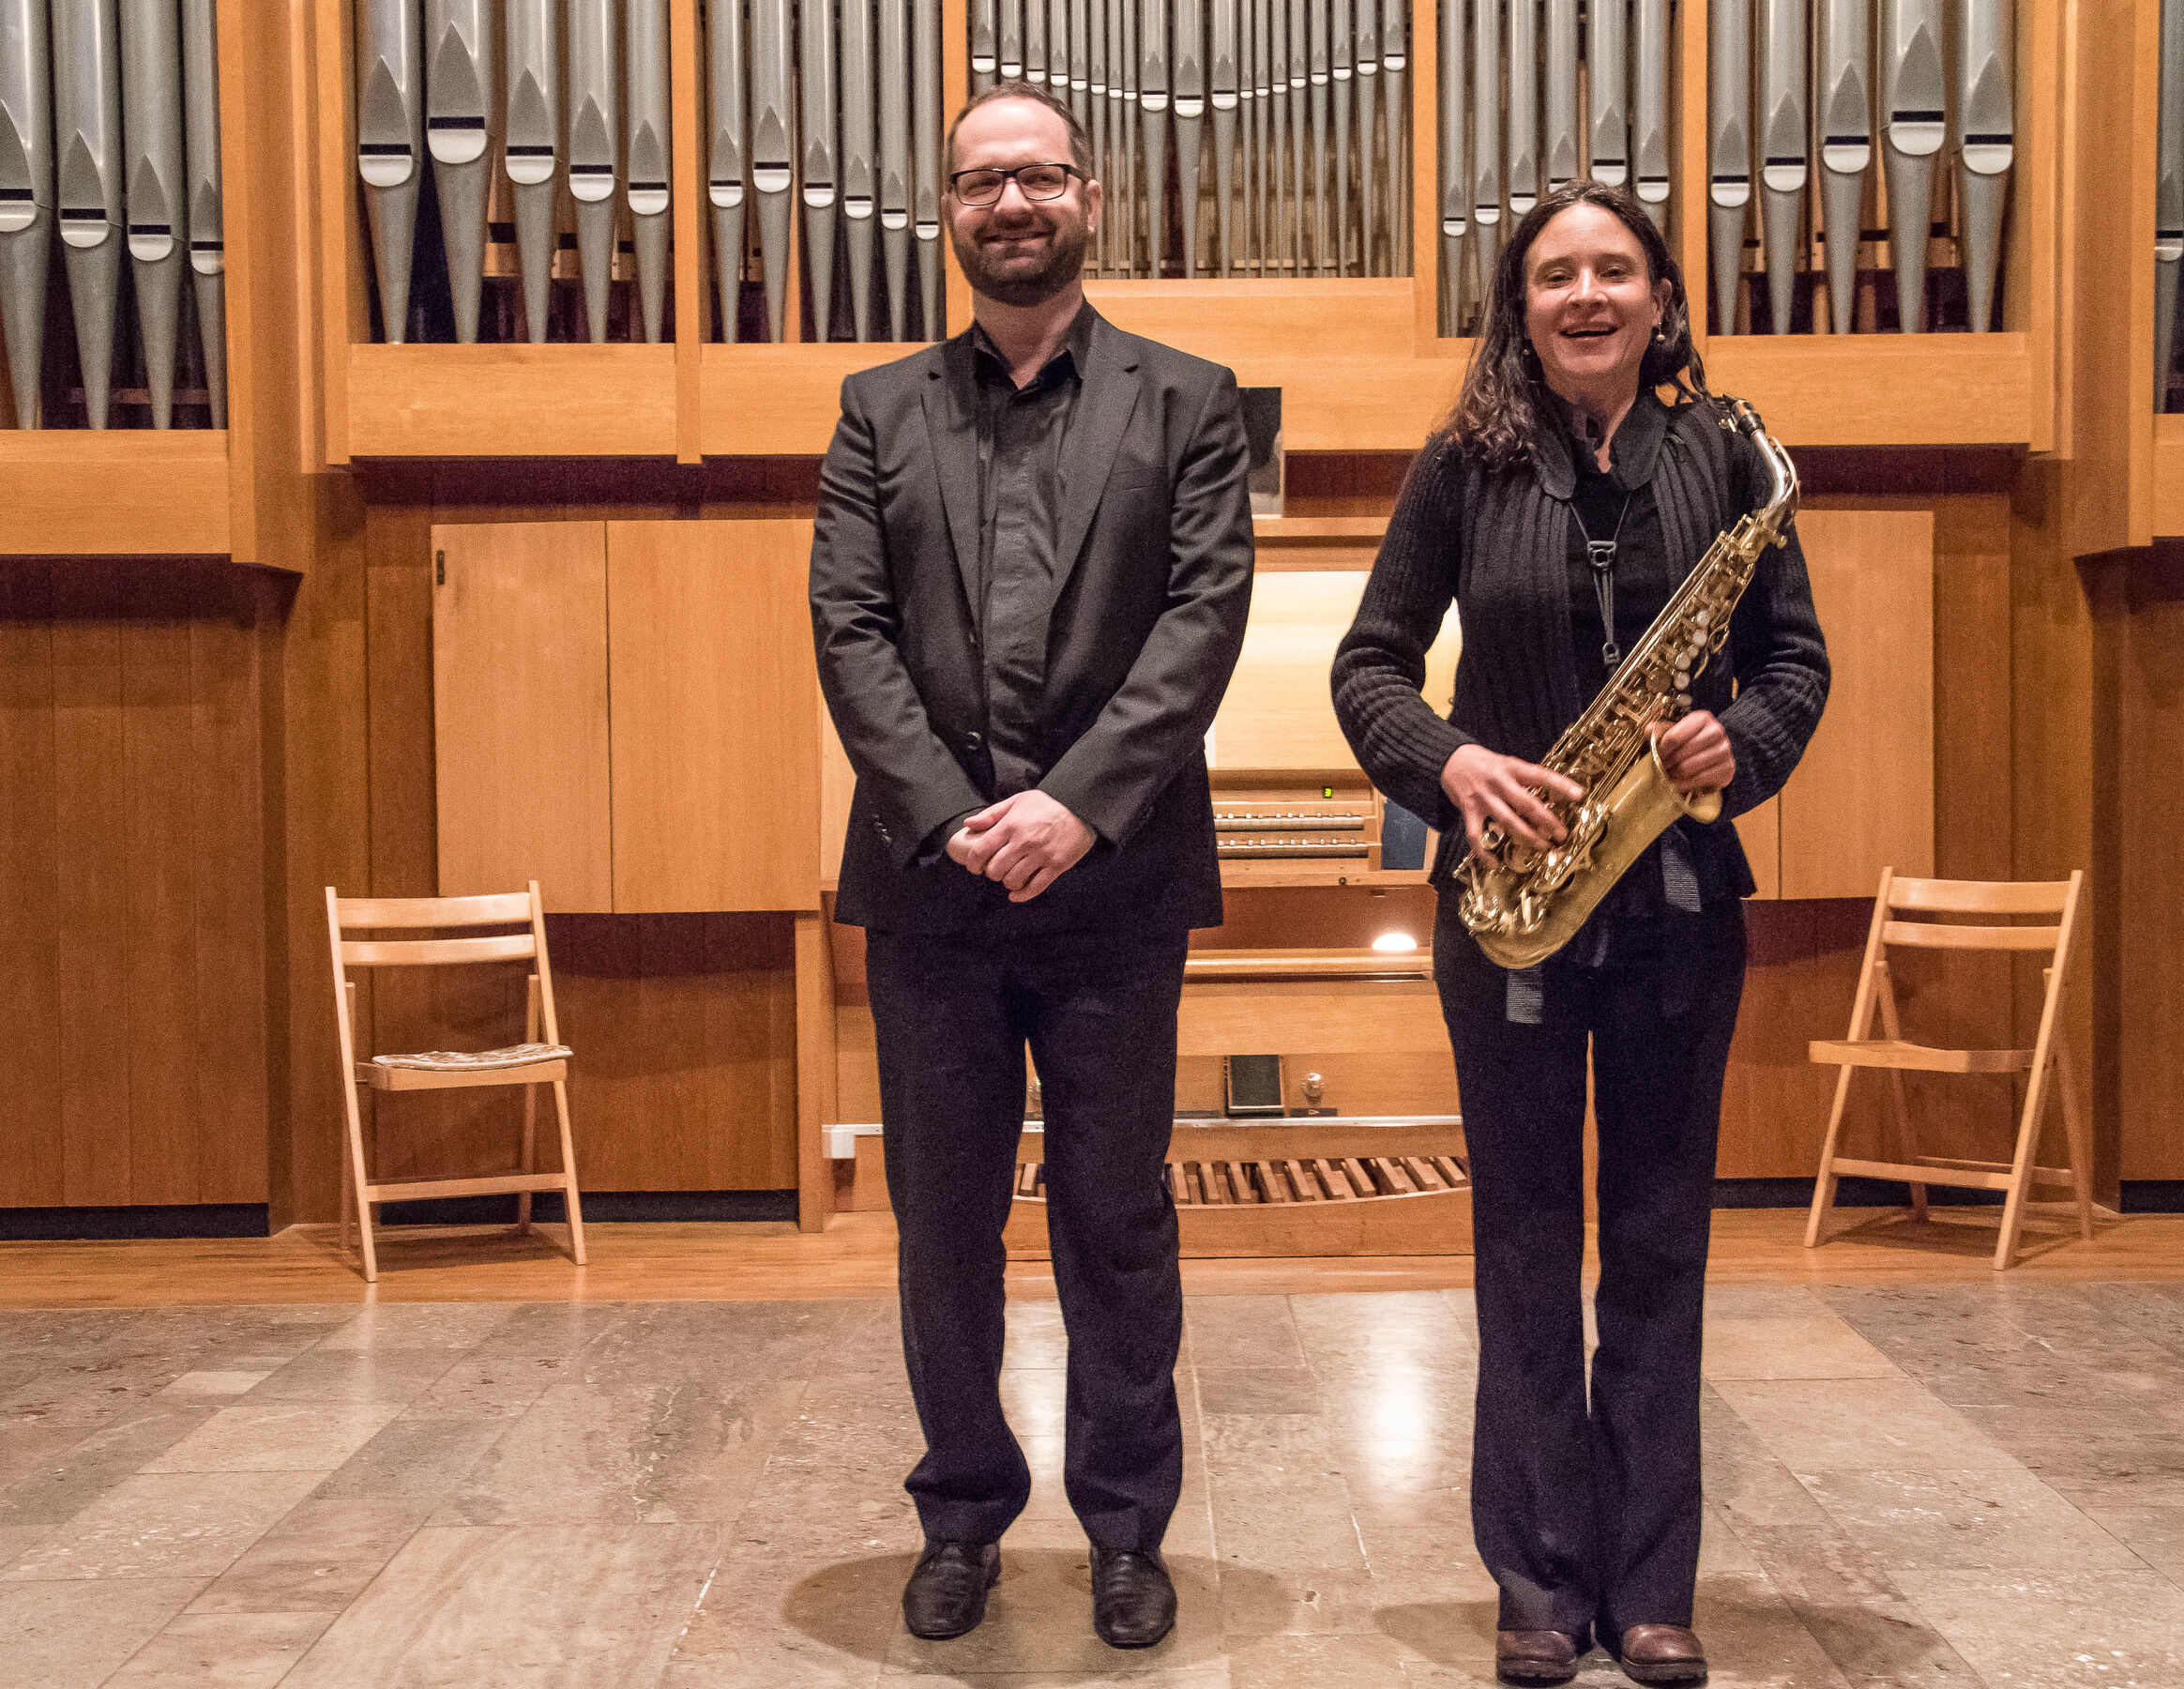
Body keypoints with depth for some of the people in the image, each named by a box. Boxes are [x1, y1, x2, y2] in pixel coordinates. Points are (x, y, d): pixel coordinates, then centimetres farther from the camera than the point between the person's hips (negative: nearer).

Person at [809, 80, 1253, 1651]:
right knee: (944, 1221, 11)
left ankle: (1128, 1525, 24)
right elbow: (850, 630, 0)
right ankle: (964, 1516, 27)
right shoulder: (880, 410, 10)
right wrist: (951, 817, -14)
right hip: (928, 882, 2)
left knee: (1118, 1221, 8)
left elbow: (1205, 616, -6)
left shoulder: (1188, 401, 6)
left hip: (1113, 879, -2)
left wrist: (1077, 803, -17)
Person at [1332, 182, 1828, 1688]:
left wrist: (1743, 747, -14)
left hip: (1681, 900, 1)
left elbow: (1796, 653, 6)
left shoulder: (1723, 456, 4)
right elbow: (1371, 660, 1)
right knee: (1527, 1241, 6)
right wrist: (1453, 763, -17)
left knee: (1661, 1242, 8)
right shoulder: (1465, 466, 1)